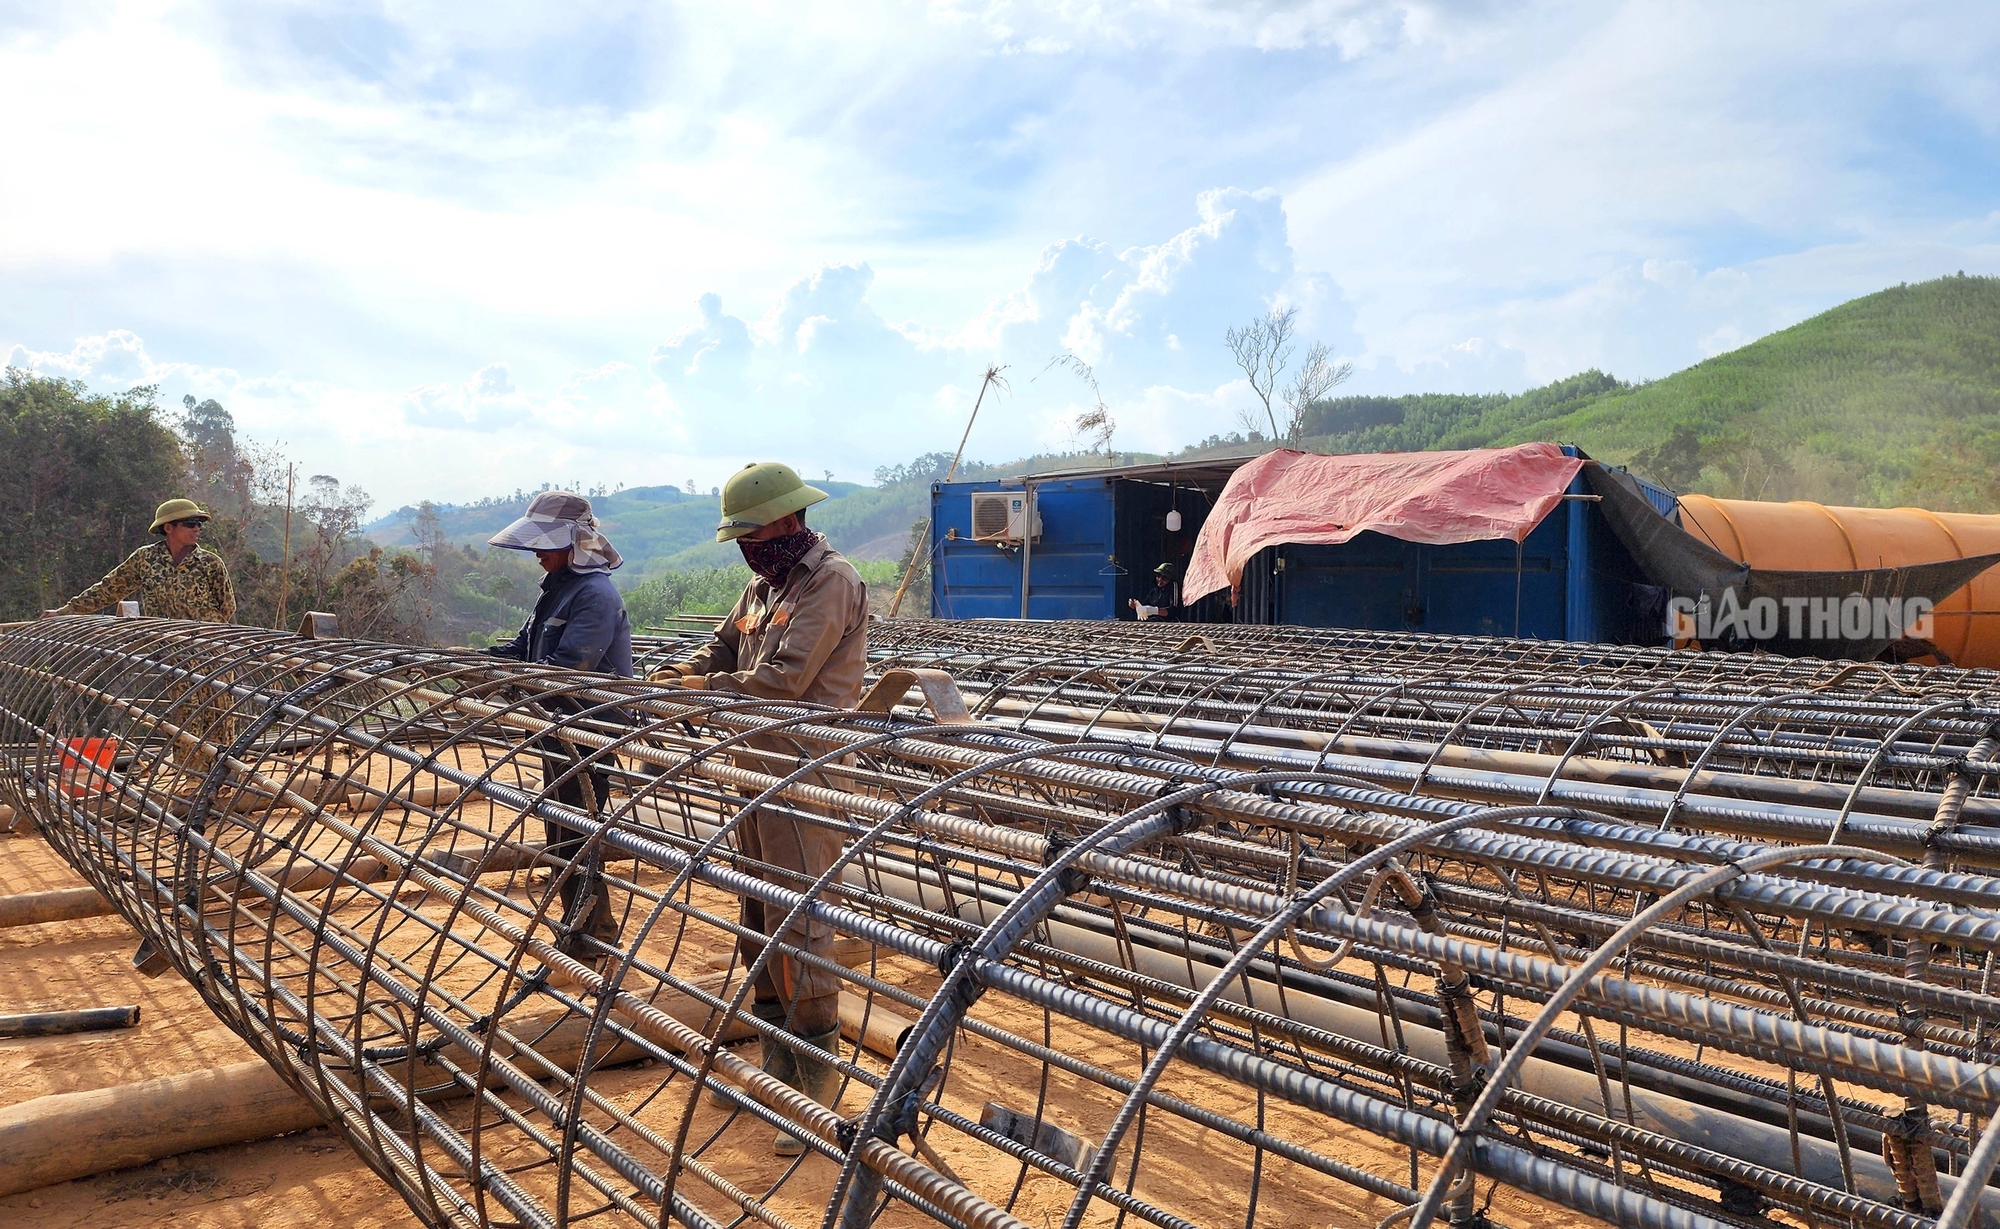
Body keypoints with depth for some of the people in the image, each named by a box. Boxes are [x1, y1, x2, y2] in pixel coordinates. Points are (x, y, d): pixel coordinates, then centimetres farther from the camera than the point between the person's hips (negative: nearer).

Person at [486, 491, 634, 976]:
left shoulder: (597, 595, -19)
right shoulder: (557, 588, 12)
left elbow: (563, 668, -26)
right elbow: (521, 649, 13)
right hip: (561, 735, 10)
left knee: (574, 844, -2)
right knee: (560, 837, 17)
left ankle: (590, 948, 11)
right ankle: (578, 930, 31)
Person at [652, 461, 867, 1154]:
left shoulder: (831, 583, -13)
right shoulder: (763, 585, 16)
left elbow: (784, 678, -21)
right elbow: (720, 651, 19)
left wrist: (705, 688, -9)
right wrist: (661, 680, 1)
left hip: (806, 772, -9)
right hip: (757, 766, 9)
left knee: (797, 921, -8)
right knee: (757, 915, 15)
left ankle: (817, 1084, 2)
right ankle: (776, 1058, 28)